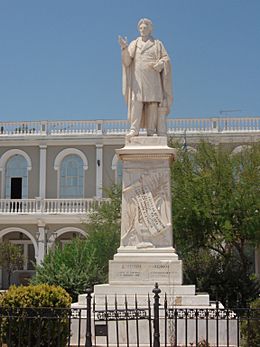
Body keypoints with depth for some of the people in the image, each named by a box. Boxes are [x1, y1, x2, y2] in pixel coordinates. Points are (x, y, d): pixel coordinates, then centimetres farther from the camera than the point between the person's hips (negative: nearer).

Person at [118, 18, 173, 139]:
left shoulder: (157, 44, 12)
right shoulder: (134, 44, 12)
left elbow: (166, 59, 3)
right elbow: (127, 61, 0)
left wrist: (158, 64, -18)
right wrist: (124, 48, -18)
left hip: (152, 79, 0)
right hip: (137, 78, 0)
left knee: (153, 103, -8)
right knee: (136, 102, -12)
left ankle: (151, 131, -7)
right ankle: (134, 129, -17)